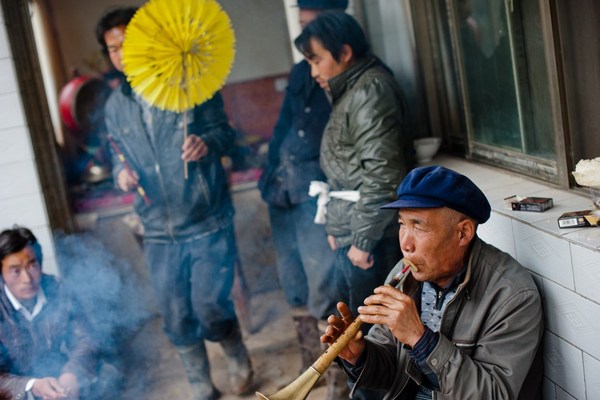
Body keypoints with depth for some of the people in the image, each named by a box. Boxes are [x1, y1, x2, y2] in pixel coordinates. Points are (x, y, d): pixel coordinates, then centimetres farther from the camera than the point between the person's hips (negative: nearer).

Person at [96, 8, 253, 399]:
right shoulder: (115, 105, 6)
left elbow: (225, 131, 1)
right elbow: (120, 156, 14)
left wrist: (208, 142, -22)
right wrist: (121, 172, -9)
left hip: (208, 224, -4)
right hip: (159, 233, 4)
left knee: (210, 308, -6)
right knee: (177, 319, 10)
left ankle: (239, 359, 27)